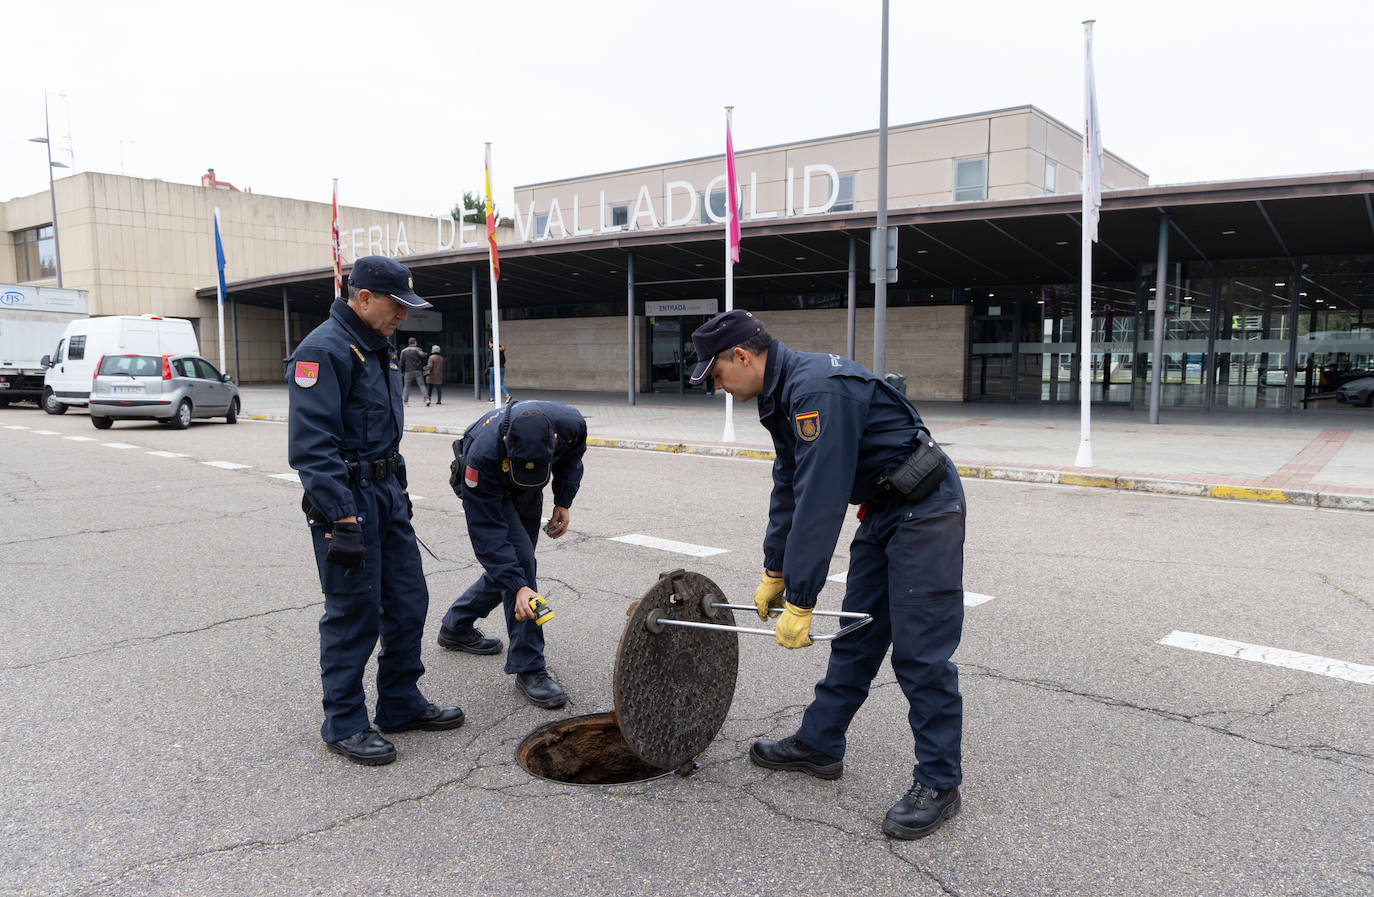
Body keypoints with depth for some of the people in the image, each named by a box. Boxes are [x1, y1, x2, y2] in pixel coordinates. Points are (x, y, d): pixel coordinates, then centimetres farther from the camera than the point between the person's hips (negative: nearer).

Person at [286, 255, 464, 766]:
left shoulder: (378, 348, 14)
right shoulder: (324, 350, -16)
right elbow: (311, 446, -23)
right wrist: (343, 520, -26)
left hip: (387, 493, 9)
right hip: (346, 498, -9)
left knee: (408, 603, 13)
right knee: (354, 613, 0)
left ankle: (401, 705, 28)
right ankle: (344, 725, 16)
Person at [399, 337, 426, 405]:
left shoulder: (403, 351, 9)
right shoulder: (417, 349, -2)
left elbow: (402, 362, 9)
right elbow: (422, 355, -19)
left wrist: (402, 372, 15)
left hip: (408, 371, 2)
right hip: (418, 371, -2)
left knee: (406, 386, 9)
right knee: (422, 385, -3)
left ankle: (405, 401, 7)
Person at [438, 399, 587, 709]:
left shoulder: (570, 424, -34)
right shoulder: (483, 455, -44)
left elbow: (572, 455, -5)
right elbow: (487, 533, -38)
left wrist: (564, 502, -11)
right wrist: (519, 587, -43)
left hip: (527, 496, 5)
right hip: (487, 489, -5)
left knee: (513, 564, 13)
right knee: (518, 560, -20)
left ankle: (456, 626, 35)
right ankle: (528, 667, -12)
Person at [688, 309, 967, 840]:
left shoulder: (817, 389, -26)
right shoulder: (783, 395, 6)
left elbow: (820, 502, -29)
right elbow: (789, 489, 14)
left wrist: (800, 601, -25)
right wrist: (774, 572, 15)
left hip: (926, 510, -10)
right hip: (883, 511, 10)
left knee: (920, 652, -5)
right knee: (855, 635, 15)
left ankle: (937, 785, 8)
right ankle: (820, 745, 26)